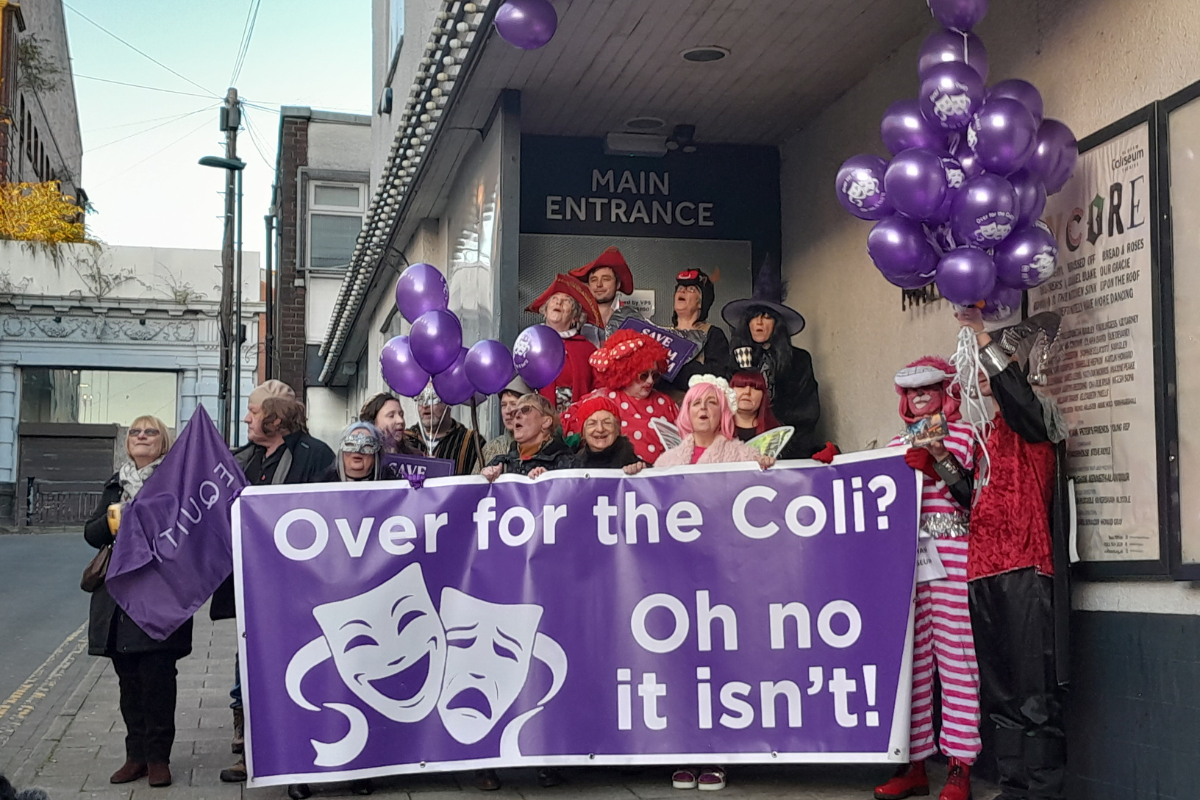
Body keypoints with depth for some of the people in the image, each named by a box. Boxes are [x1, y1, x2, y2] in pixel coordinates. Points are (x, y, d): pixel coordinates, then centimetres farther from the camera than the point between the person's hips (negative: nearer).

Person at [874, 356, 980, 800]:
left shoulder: (963, 434, 7)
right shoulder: (897, 443, 20)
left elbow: (971, 496, -3)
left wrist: (940, 457, -12)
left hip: (951, 553, -4)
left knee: (955, 652, -6)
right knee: (909, 655, 1)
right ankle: (913, 764, 6)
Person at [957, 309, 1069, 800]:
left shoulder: (1036, 414, -1)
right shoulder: (991, 428, 22)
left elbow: (1018, 399, -26)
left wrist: (986, 343, -26)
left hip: (1025, 573, -8)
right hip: (985, 570, 8)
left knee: (1035, 694, -7)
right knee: (999, 693, 10)